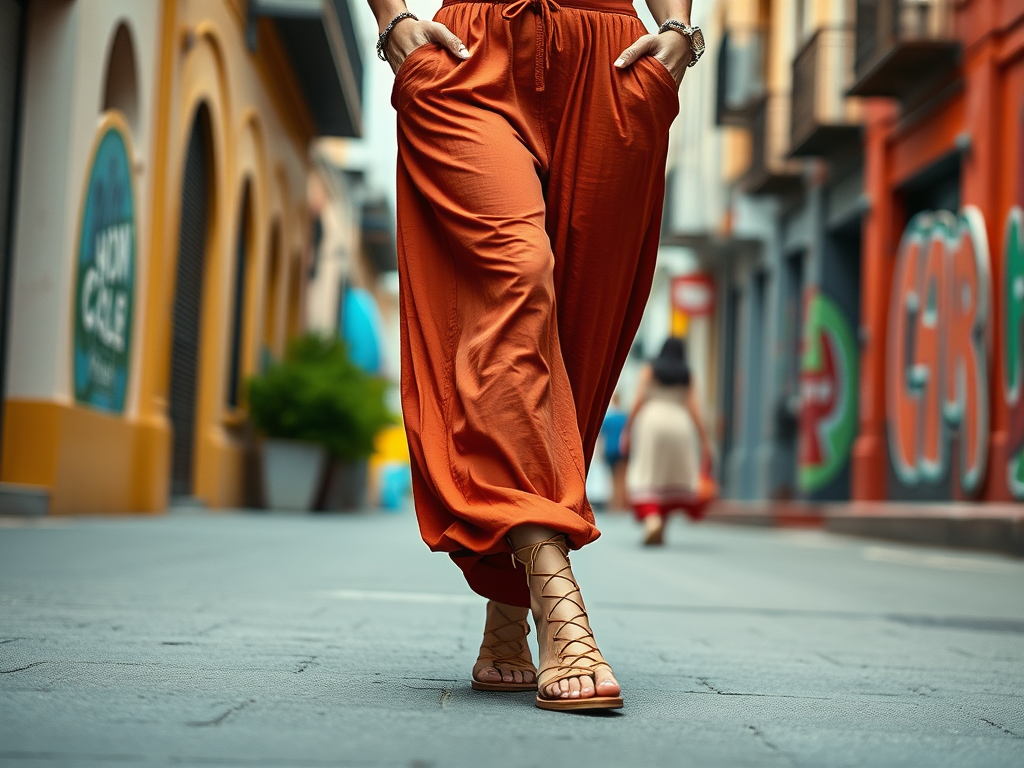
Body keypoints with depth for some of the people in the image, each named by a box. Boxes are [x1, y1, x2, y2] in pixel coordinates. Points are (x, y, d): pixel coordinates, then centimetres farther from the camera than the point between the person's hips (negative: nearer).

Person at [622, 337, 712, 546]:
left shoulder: (649, 370, 11)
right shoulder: (686, 376, 14)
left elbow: (638, 401, 1)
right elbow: (693, 409, 5)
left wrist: (627, 431, 3)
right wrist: (704, 442, 5)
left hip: (652, 419, -2)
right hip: (679, 423, 2)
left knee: (646, 476, -5)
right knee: (674, 477, 13)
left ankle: (651, 519, -28)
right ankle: (661, 526, 9)